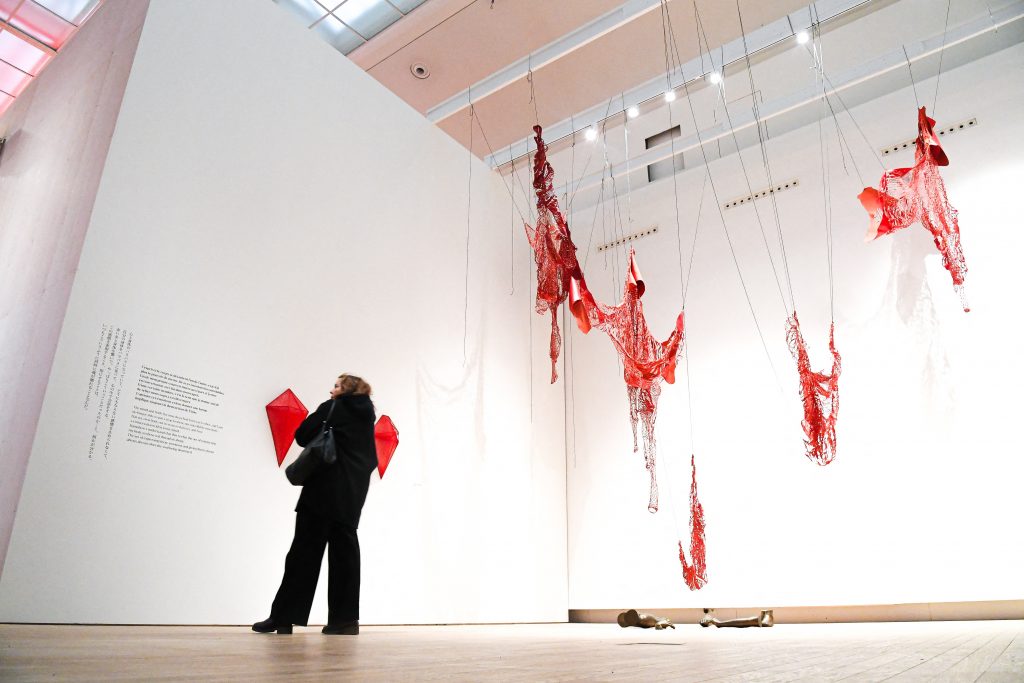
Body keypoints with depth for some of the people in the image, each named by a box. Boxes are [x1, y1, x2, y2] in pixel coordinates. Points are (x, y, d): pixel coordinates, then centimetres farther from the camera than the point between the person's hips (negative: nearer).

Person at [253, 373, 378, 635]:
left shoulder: (332, 408, -2)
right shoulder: (366, 416, 16)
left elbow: (302, 436, -1)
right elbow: (371, 460, 17)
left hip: (324, 491, -6)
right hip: (353, 494, 6)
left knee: (305, 550, -3)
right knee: (344, 552, 6)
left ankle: (283, 617, 1)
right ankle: (345, 619, 5)